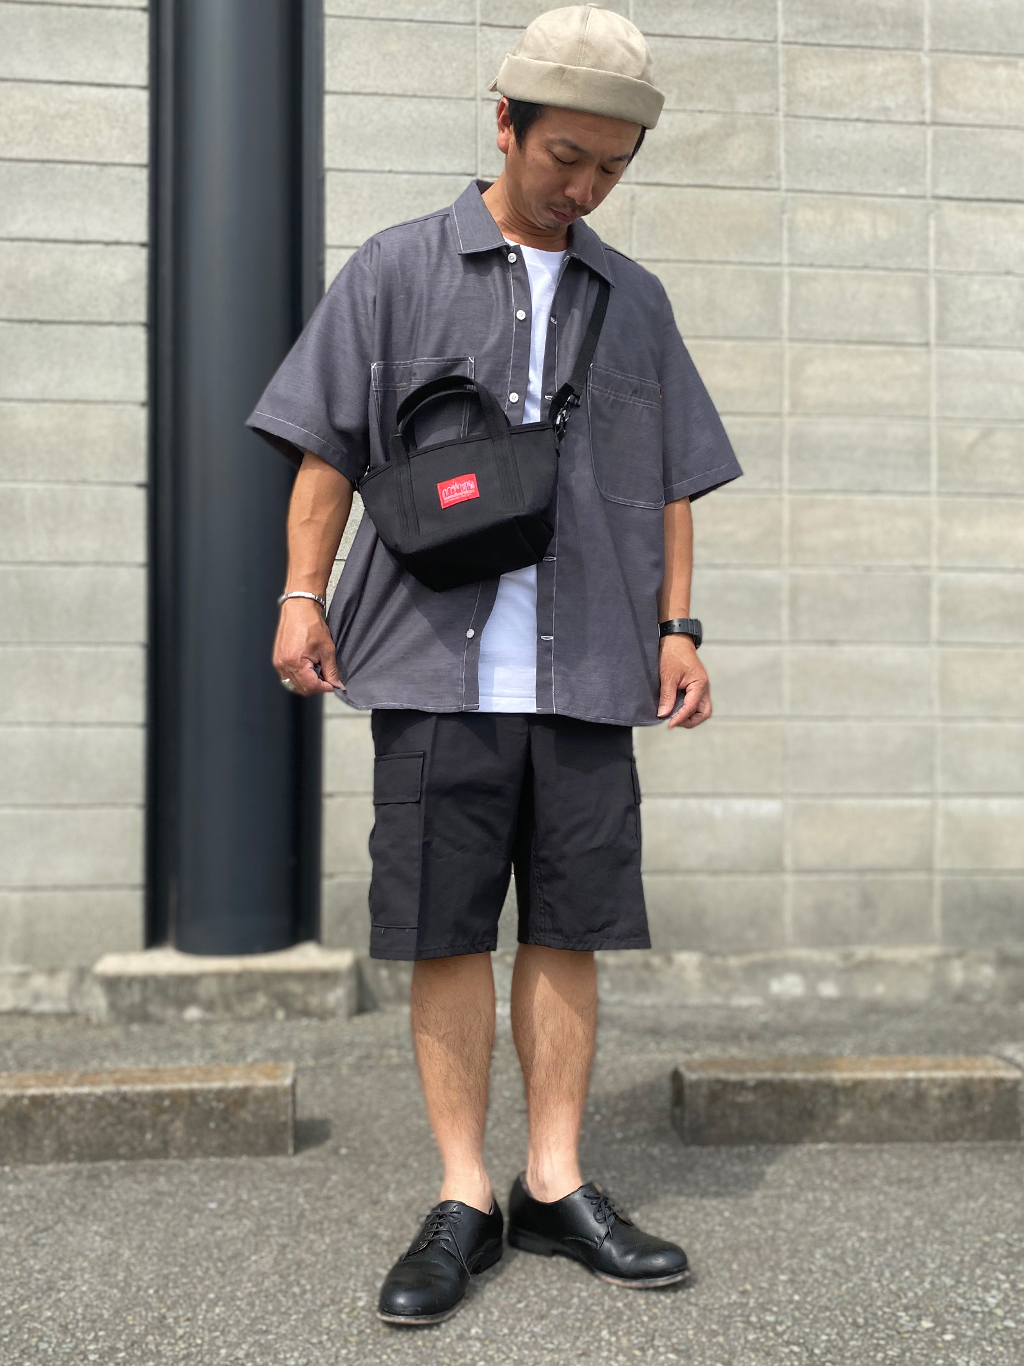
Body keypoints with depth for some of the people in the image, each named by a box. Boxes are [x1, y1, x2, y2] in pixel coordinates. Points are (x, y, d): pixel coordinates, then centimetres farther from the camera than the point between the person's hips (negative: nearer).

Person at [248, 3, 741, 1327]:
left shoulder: (635, 300, 15)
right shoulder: (396, 270, 7)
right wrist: (302, 594, -4)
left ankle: (555, 1185, 17)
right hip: (437, 667, -2)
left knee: (569, 931, 5)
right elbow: (328, 447, 5)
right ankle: (462, 1200, 12)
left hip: (587, 673, 3)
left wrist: (676, 627, 8)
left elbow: (668, 483, 17)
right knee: (446, 933, 1)